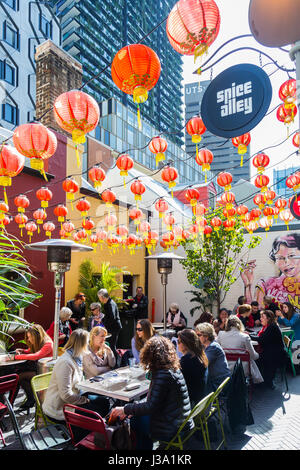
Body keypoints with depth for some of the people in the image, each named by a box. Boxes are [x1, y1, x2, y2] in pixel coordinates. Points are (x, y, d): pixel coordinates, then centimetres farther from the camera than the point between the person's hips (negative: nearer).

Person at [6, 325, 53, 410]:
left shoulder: (48, 344, -19)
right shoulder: (36, 343, 8)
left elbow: (35, 356, -31)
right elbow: (30, 351, 26)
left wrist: (16, 357, -27)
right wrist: (22, 351, 3)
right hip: (36, 368, 8)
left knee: (21, 376, -22)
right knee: (15, 370, -15)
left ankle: (31, 400, -4)